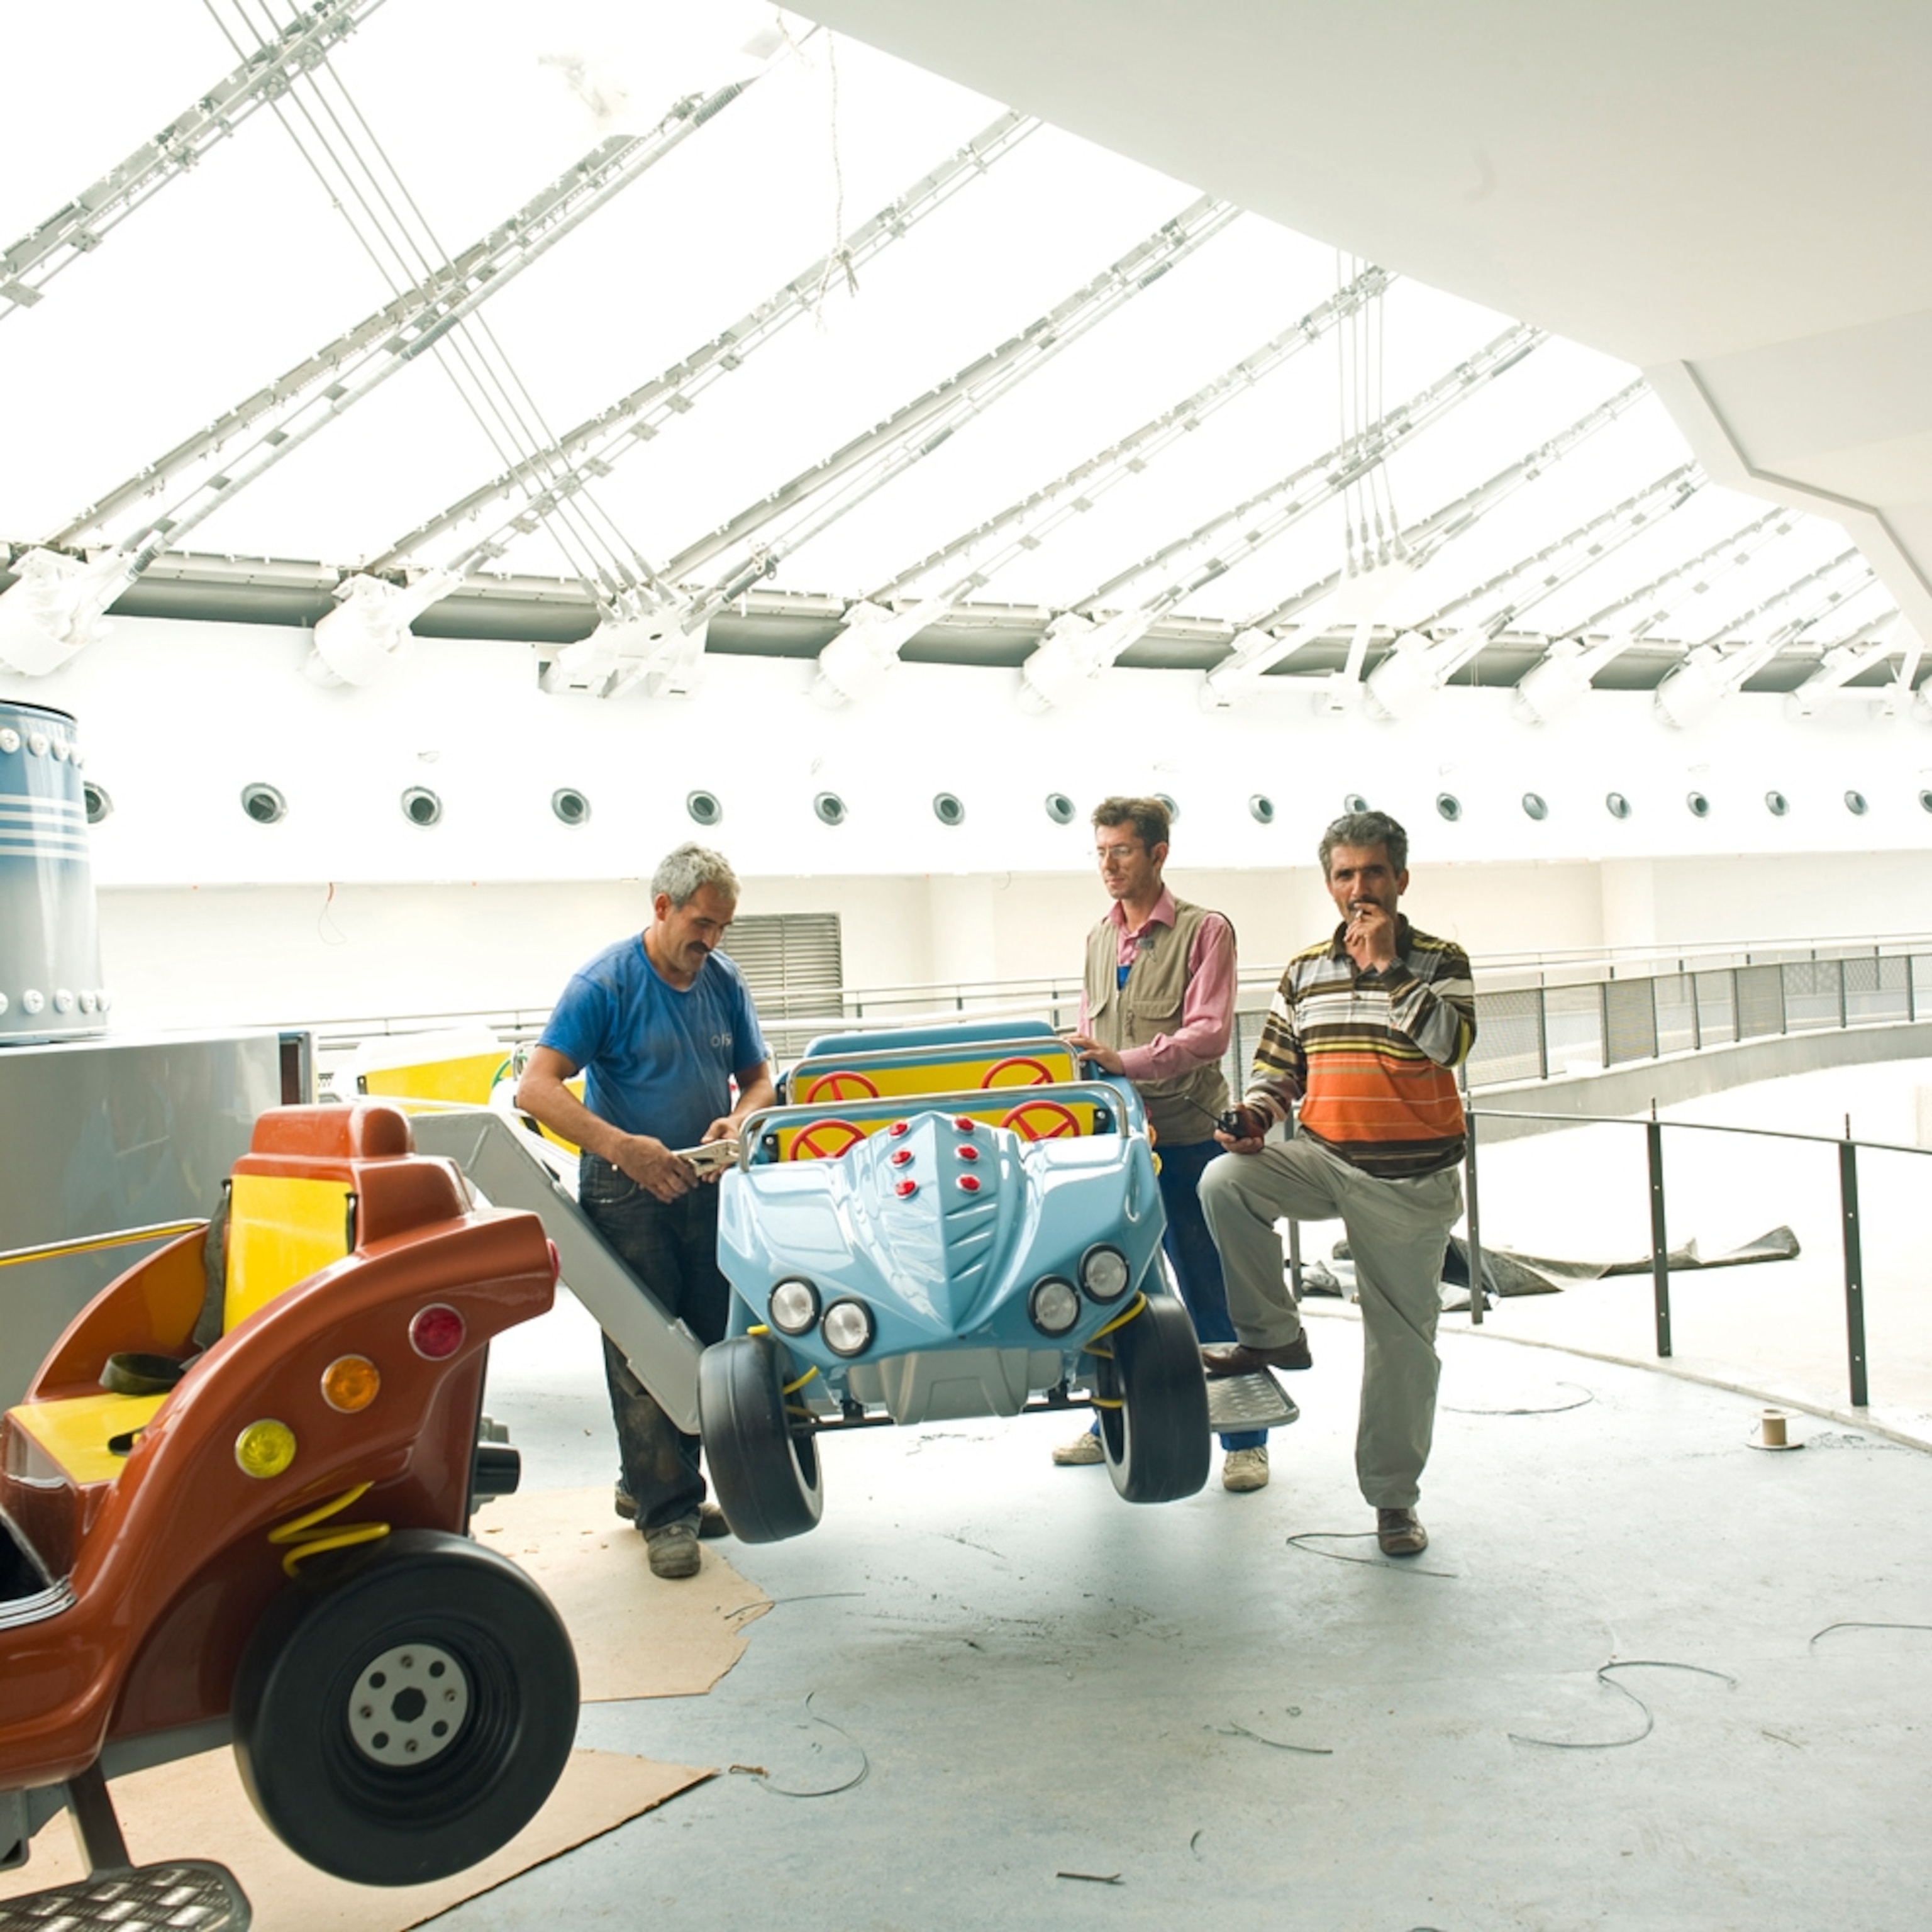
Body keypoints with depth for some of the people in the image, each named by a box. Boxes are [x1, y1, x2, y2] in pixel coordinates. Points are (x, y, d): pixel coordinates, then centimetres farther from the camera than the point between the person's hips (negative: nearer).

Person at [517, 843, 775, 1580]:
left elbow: (758, 1076, 12)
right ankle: (666, 1513, 10)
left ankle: (649, 1486, 28)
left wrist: (739, 1120, -12)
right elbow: (536, 1088, -20)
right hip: (627, 1196, -6)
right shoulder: (605, 984, -13)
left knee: (706, 1346, 11)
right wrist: (621, 1146, -32)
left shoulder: (724, 980, 3)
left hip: (704, 1186, 6)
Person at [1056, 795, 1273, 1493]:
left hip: (1186, 1138, -6)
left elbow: (1208, 1034, -17)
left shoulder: (1203, 931, -7)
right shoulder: (1099, 939, 13)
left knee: (1209, 1291, 2)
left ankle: (1245, 1441, 14)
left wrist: (1128, 1061, -27)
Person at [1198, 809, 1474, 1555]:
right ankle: (1273, 1335, -8)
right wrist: (1253, 1116, -8)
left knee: (1401, 1341, 5)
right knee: (1225, 1182, -27)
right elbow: (1277, 1067, 12)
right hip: (1323, 1157, 2)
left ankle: (1394, 1498, 22)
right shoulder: (1305, 972, 8)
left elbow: (1451, 1041, -20)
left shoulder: (1440, 962, -2)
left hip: (1411, 1178, -2)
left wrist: (1385, 964, -20)